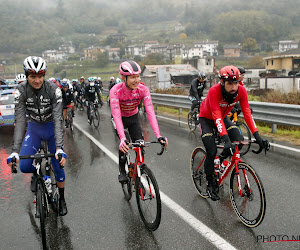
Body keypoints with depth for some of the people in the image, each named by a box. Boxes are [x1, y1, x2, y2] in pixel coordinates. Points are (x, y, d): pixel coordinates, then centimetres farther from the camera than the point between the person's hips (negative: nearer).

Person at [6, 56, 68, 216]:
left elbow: (58, 119, -30)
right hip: (34, 128, 2)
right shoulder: (21, 91, -20)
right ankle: (37, 173, 27)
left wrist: (59, 148, -39)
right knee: (24, 166, -11)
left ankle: (62, 199, 24)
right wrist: (15, 151, -30)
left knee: (58, 166, 0)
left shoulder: (53, 89, -25)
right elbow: (20, 121, -23)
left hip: (52, 128, -1)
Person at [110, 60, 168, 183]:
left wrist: (158, 136, -42)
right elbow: (116, 116, -39)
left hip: (133, 118, 2)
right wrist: (122, 139, -52)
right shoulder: (116, 91, -32)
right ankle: (122, 171, 7)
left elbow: (150, 112, -32)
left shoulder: (143, 89, -26)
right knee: (124, 146, -18)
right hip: (120, 119, -2)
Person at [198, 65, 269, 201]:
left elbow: (247, 113, -24)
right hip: (206, 119, -4)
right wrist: (226, 140, -52)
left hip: (223, 117, 5)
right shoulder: (214, 91, -36)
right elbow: (217, 117, -42)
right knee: (212, 152, -15)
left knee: (239, 143, -15)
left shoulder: (241, 91, -23)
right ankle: (210, 184, 5)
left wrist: (257, 136, -33)